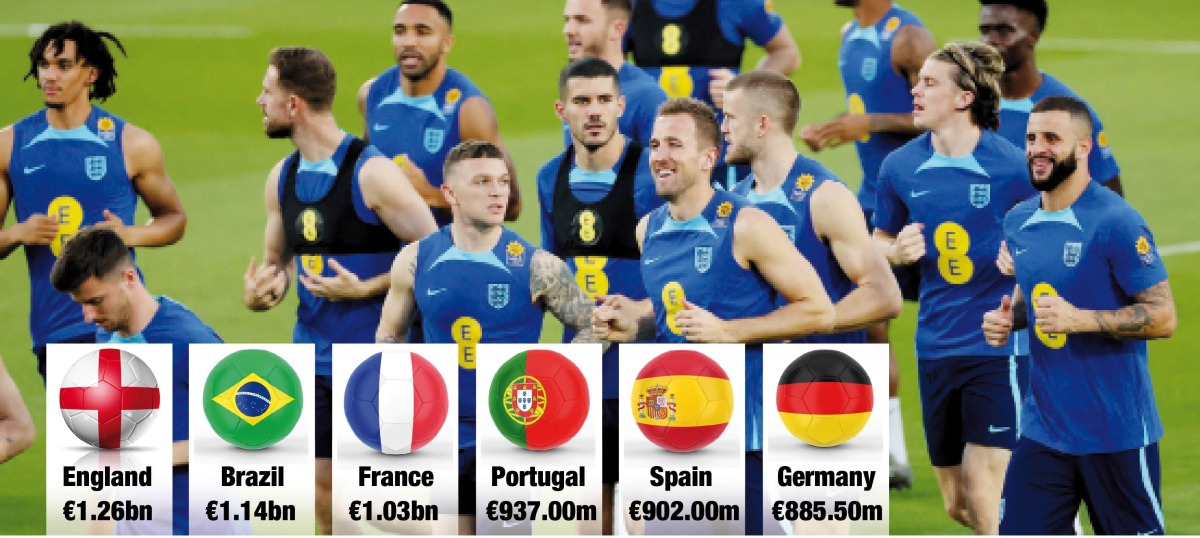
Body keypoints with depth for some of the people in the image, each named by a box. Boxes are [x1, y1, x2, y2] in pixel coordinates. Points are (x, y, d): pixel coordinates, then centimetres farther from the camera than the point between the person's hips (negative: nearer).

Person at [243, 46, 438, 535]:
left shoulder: (372, 173, -15)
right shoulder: (283, 177, 8)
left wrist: (365, 289, -21)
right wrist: (258, 292, -2)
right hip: (315, 360, 7)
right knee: (326, 495, 8)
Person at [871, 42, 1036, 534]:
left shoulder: (1012, 167, -10)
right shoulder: (900, 166, 2)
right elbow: (881, 241, 18)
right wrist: (900, 249, -5)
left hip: (997, 344, -5)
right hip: (937, 343, 5)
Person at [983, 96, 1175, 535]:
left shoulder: (1116, 223, -15)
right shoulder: (1019, 221, 7)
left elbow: (1162, 318, -15)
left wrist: (1080, 320, -25)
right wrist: (1008, 317, 3)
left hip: (1115, 430, -6)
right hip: (1043, 428, 6)